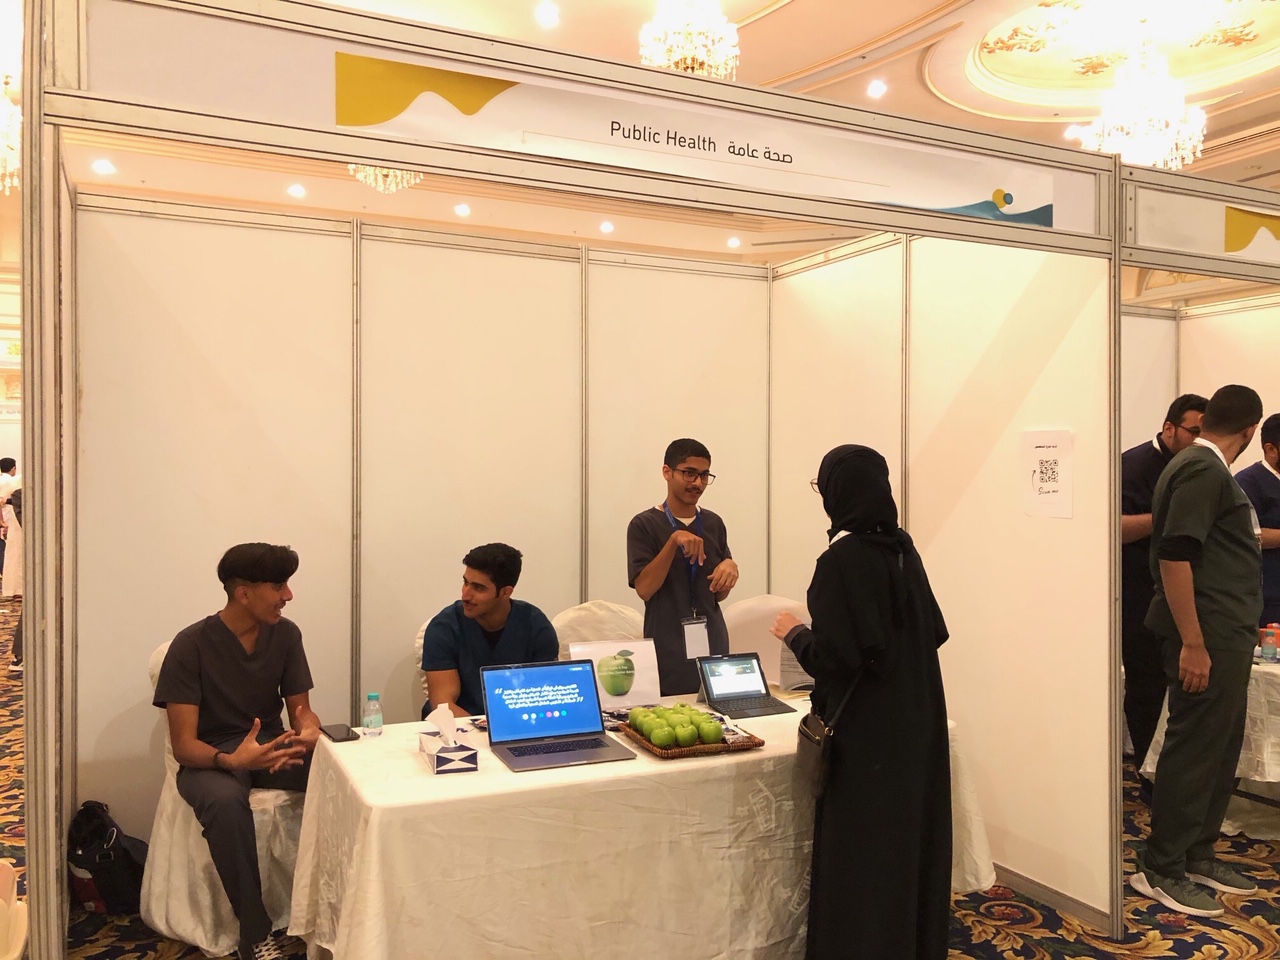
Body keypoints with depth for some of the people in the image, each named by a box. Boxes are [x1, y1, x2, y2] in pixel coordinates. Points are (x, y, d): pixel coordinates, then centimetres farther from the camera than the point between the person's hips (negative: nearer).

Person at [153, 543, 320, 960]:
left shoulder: (285, 634, -3)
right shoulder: (192, 645, -15)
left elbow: (301, 709, 3)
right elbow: (183, 744, -17)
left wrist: (308, 733, -22)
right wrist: (231, 760, -38)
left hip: (270, 746, 4)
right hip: (210, 757, -3)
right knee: (225, 801, -39)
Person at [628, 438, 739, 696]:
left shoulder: (713, 523, 8)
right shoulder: (644, 524, -6)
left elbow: (718, 594, 13)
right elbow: (644, 589, -14)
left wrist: (729, 567, -8)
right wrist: (674, 541, -23)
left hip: (712, 647, 4)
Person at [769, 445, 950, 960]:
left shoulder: (841, 560, -20)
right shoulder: (903, 548, 3)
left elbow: (836, 660, -24)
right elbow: (934, 631, 11)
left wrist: (795, 633, -7)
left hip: (868, 733, -8)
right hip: (916, 722, 8)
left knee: (864, 852, 4)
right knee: (912, 840, 20)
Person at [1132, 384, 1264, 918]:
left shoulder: (1206, 468, 15)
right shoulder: (1202, 471, -15)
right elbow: (1174, 556, -23)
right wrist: (1192, 644, -24)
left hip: (1225, 635, 10)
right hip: (1207, 638, -10)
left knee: (1220, 750, 15)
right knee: (1193, 751, -4)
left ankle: (1197, 856, 25)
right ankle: (1160, 870, 5)